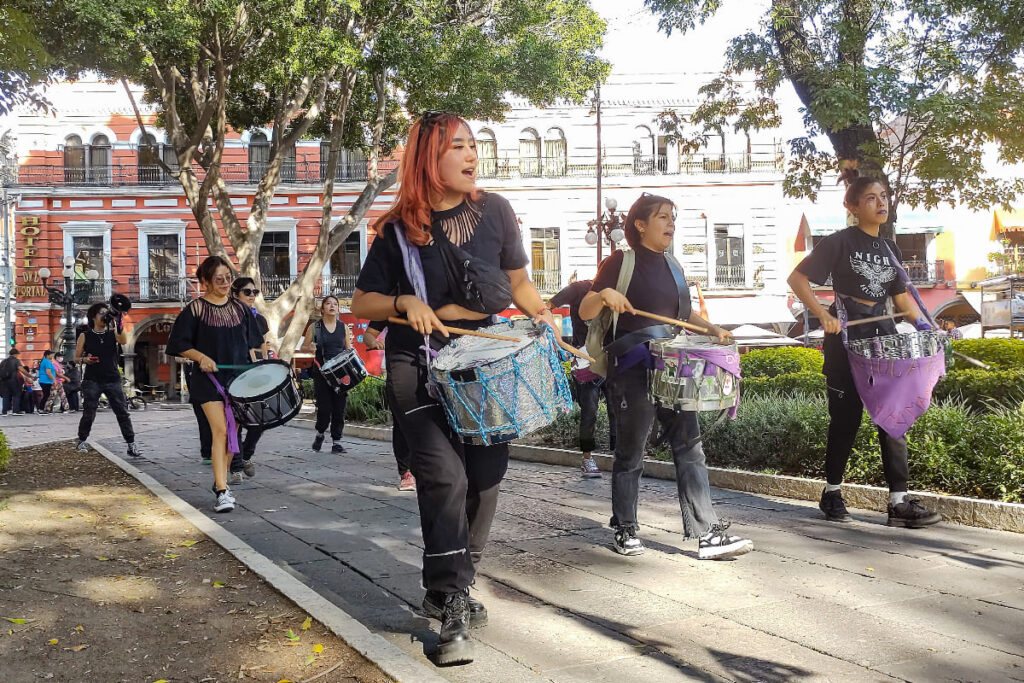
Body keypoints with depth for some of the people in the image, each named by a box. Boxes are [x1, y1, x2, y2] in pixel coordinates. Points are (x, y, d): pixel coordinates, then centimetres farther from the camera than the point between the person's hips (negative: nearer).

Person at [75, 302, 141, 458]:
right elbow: (76, 358, 10)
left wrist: (119, 322, -23)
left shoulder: (113, 333, 9)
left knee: (123, 412, -5)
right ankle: (82, 441, 22)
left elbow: (124, 341, -13)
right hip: (92, 380, -1)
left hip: (112, 379, 1)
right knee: (89, 413, 0)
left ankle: (131, 444, -3)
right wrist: (84, 359, -12)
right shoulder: (85, 336, 7)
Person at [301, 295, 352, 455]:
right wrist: (310, 348, -14)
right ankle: (320, 434, 22)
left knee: (339, 408, -1)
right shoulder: (314, 327, 4)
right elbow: (303, 347, 9)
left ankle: (336, 441, 8)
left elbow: (349, 349, 16)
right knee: (324, 408, -5)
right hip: (322, 372, -2)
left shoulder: (344, 327, 11)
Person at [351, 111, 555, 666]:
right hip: (417, 368, -3)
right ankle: (451, 612, -6)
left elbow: (517, 278, 12)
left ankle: (450, 587, 28)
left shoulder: (493, 210, 2)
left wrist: (539, 312, -7)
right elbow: (362, 302, 1)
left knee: (485, 475, 6)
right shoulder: (398, 229, -4)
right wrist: (404, 302, -18)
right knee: (445, 476, -15)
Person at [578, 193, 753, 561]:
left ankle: (707, 533, 0)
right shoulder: (621, 262, -3)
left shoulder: (672, 266, 16)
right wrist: (604, 294, -28)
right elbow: (585, 312, -7)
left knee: (690, 446, 0)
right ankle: (625, 530, 19)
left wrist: (711, 328, 8)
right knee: (630, 452, 4)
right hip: (632, 369, -6)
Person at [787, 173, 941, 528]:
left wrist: (921, 322, 1)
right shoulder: (839, 242, -5)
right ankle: (832, 492, 17)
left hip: (883, 338, 5)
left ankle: (899, 502, 2)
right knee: (846, 418, 1)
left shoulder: (890, 249, 13)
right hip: (846, 341, -5)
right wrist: (823, 315, -19)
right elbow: (797, 278, -8)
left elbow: (901, 294, 19)